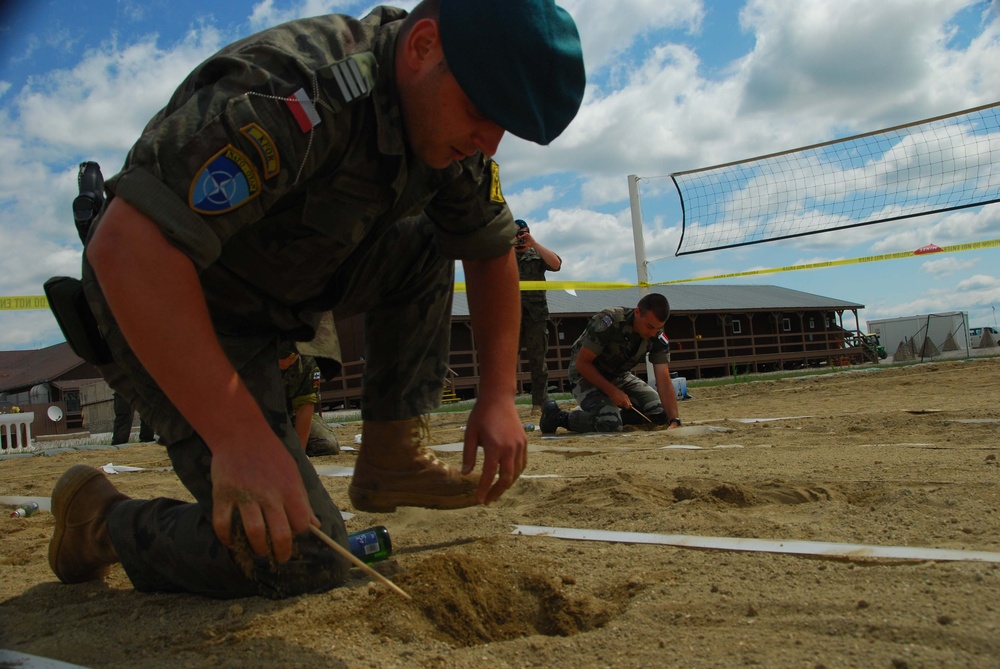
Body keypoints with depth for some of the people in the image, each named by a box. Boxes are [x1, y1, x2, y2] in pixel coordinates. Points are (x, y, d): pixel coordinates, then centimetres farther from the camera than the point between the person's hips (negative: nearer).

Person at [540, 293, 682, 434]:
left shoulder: (658, 338, -14)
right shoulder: (608, 323, -30)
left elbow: (664, 380, -18)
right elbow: (582, 363, -25)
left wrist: (674, 420, -30)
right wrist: (612, 391, -30)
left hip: (619, 376, 6)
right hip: (587, 375, -6)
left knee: (661, 413, -8)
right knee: (610, 424, -30)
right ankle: (558, 417, -8)